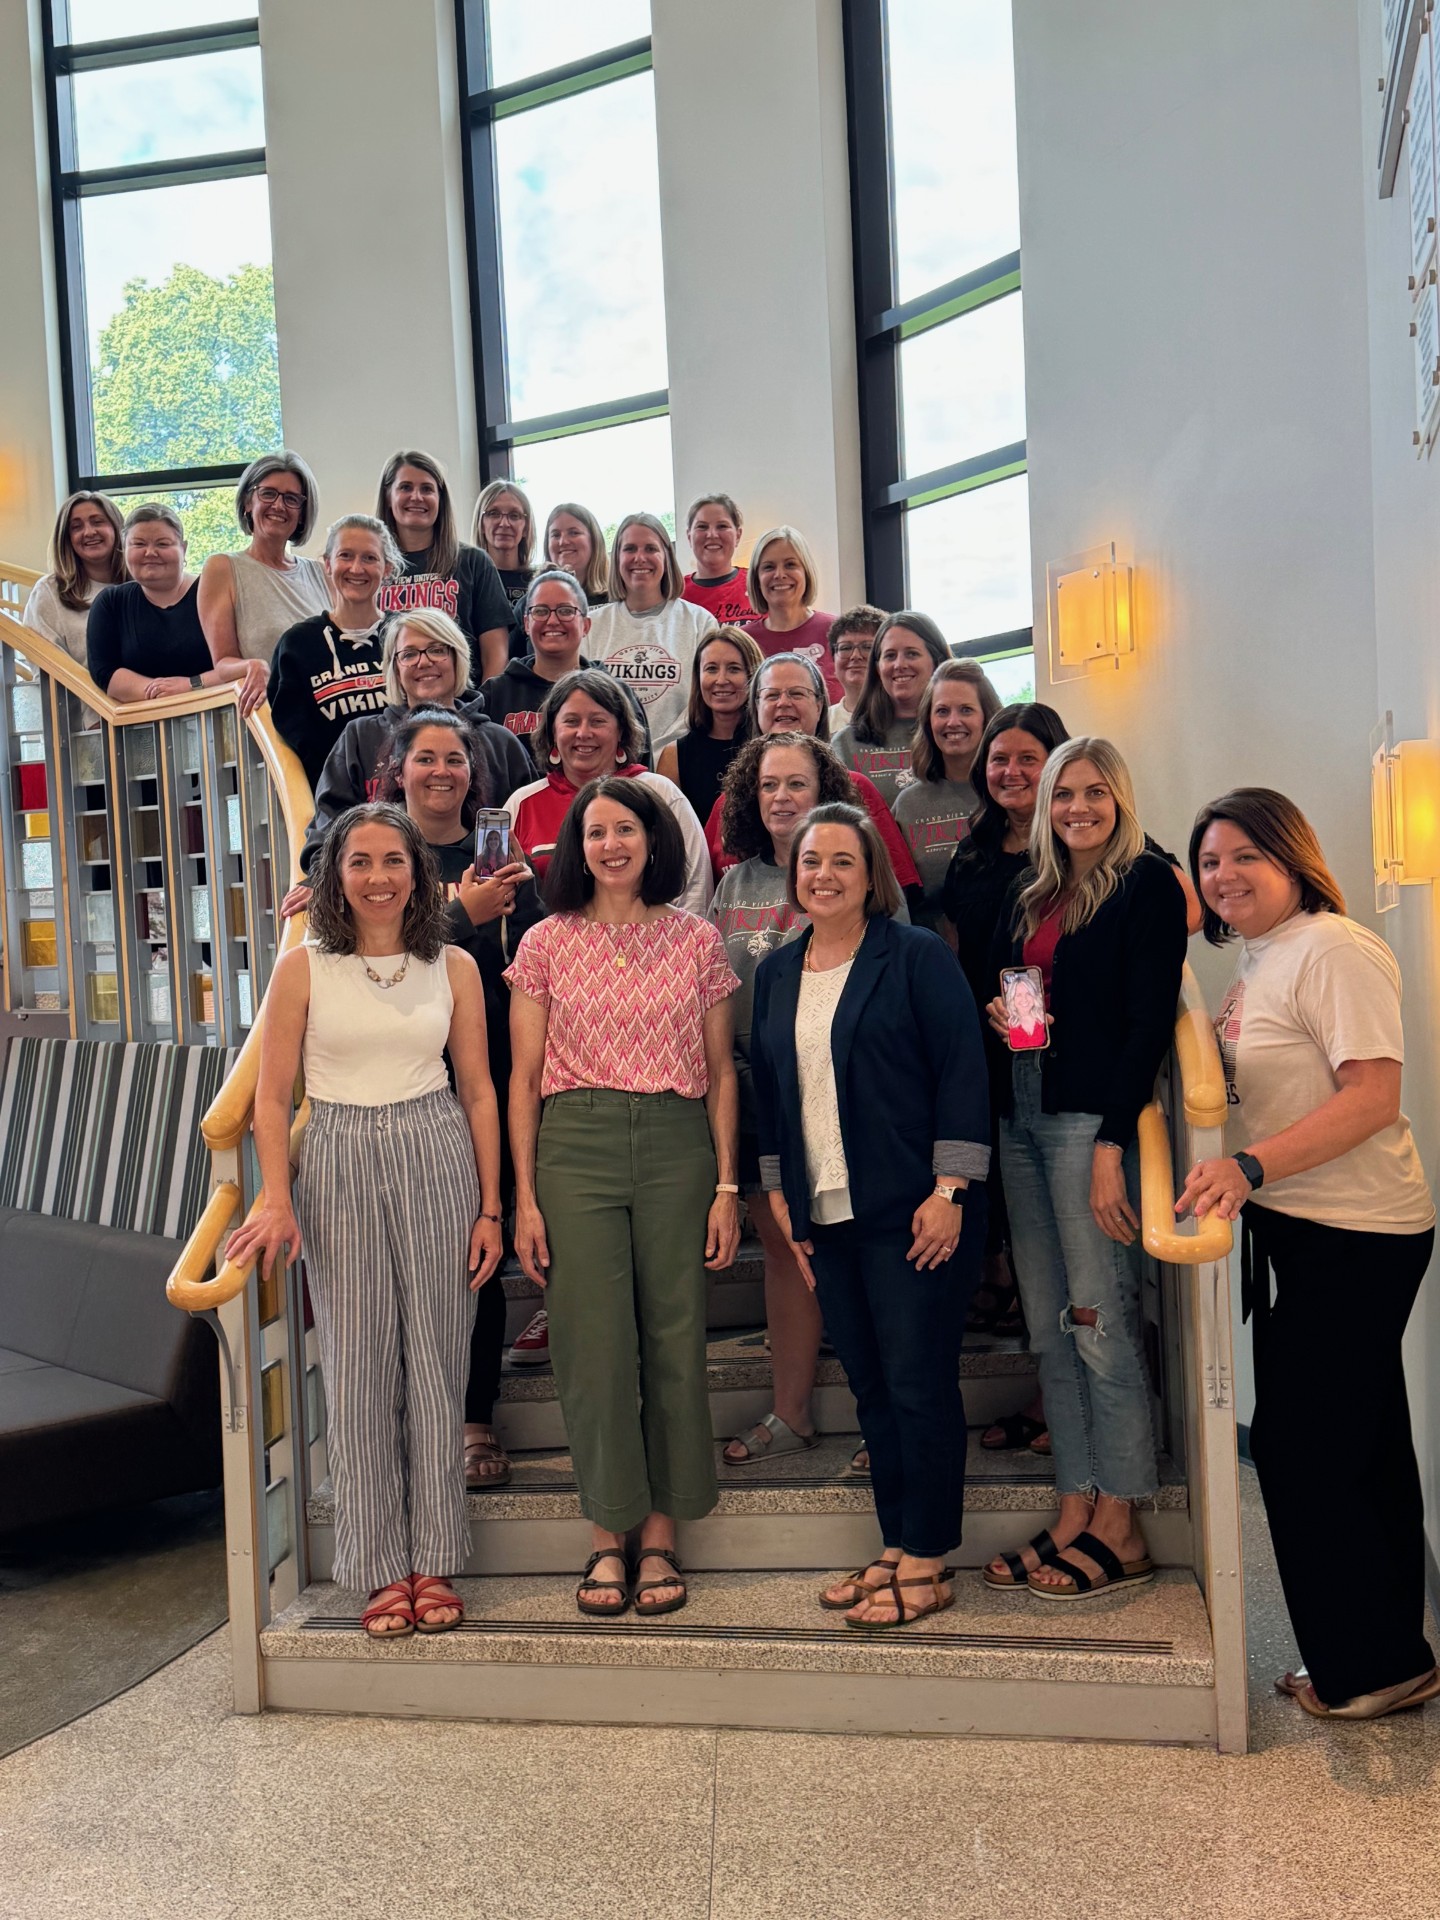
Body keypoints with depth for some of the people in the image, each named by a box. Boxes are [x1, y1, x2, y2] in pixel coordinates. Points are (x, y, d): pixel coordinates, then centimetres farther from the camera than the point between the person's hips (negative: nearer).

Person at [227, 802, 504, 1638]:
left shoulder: (453, 967, 4)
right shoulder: (303, 968, 1)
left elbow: (477, 1090, 5)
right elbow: (273, 1096, 2)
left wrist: (490, 1207, 2)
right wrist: (277, 1199, -9)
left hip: (438, 1161, 1)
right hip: (340, 1167, 0)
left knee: (435, 1362, 5)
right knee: (359, 1368, 4)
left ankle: (434, 1561, 19)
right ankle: (383, 1568, 18)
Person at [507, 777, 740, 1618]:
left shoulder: (697, 940, 7)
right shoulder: (547, 943, 6)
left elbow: (721, 1072, 9)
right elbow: (525, 1076, 6)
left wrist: (727, 1185, 2)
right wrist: (524, 1197, 0)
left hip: (676, 1145, 1)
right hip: (575, 1146, 0)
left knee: (674, 1340, 4)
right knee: (593, 1341, 1)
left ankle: (661, 1540, 18)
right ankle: (609, 1539, 17)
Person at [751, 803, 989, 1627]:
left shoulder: (918, 956, -4)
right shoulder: (777, 972, 13)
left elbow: (963, 1071, -9)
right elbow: (768, 1086, 16)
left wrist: (948, 1192, -14)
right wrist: (779, 1193, 11)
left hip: (912, 1214, -5)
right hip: (826, 1215, 6)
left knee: (920, 1384, 0)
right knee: (870, 1388, 12)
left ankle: (928, 1564, 12)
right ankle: (897, 1548, 23)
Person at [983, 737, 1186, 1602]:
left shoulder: (1148, 883, -3)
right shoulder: (1032, 895, 18)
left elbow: (1149, 1019, -10)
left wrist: (1112, 1141, -16)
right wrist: (1000, 1012, 0)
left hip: (1093, 1117, -7)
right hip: (1023, 1116, 7)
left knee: (1100, 1322, -4)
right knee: (1049, 1328, 8)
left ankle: (1119, 1530, 8)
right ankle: (1076, 1513, 17)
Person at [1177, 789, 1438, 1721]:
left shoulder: (1334, 951, -15)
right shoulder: (1254, 960, 12)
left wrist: (1250, 1168, -29)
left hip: (1355, 1237, -9)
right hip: (1297, 1228, 9)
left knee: (1300, 1442, -2)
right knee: (1362, 1446, 18)